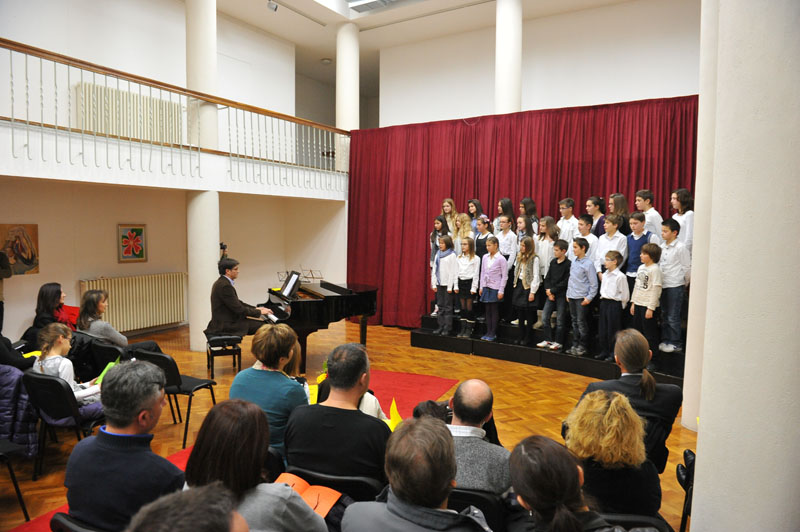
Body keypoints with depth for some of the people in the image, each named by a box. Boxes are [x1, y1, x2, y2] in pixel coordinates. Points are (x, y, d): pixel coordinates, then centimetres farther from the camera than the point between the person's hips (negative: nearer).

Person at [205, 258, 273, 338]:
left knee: (262, 323, 9)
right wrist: (259, 312, -10)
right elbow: (239, 309, -21)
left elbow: (237, 302, 19)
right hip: (226, 326, -10)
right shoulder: (225, 286, -21)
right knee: (263, 326, -12)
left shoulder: (222, 282, 11)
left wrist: (255, 308, 12)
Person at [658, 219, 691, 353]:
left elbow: (687, 267, -8)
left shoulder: (680, 247, -12)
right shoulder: (662, 247, 9)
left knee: (673, 317, -1)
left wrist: (685, 283, 1)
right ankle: (665, 340, 25)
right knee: (664, 315, 15)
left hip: (675, 286, -7)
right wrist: (659, 281, 12)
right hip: (663, 286, 7)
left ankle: (675, 343, 10)